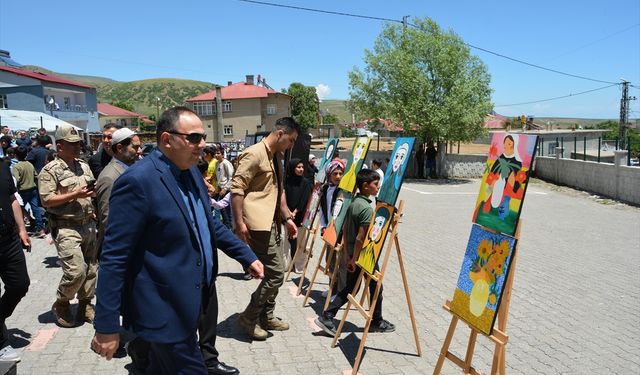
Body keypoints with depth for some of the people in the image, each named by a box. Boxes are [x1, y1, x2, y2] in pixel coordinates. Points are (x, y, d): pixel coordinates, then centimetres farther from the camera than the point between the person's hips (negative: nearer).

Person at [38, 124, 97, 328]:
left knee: (91, 268, 10)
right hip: (65, 228, -7)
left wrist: (95, 190, 0)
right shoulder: (50, 171, -9)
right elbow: (46, 200, -16)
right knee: (76, 270, -12)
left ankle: (85, 305, 25)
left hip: (88, 224, 7)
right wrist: (75, 194, -21)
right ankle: (61, 304, 14)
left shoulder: (84, 166, 12)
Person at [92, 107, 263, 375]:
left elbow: (209, 225, 18)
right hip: (167, 311, -8)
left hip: (195, 297, 8)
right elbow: (114, 257, -19)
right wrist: (106, 327, -17)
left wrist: (247, 257, 14)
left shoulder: (190, 171, 6)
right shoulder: (138, 181, -20)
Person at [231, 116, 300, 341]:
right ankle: (248, 318, 8)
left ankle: (266, 316, 30)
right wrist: (239, 223, -22)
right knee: (276, 273, -7)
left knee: (274, 272, 15)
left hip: (272, 223, 10)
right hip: (258, 224, -10)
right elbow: (236, 188, -19)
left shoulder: (276, 157, 16)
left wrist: (287, 218, 19)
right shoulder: (254, 154, -15)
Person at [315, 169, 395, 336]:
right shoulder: (367, 208, -20)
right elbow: (360, 237, -24)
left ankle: (326, 317, 10)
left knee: (350, 288, 14)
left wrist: (348, 254, 15)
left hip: (352, 254, 8)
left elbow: (345, 229, 11)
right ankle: (377, 322, 26)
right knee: (375, 287, 11)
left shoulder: (353, 203, 7)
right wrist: (354, 259, -17)